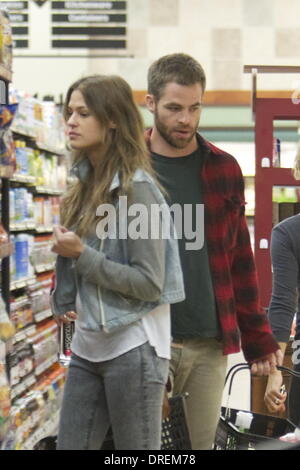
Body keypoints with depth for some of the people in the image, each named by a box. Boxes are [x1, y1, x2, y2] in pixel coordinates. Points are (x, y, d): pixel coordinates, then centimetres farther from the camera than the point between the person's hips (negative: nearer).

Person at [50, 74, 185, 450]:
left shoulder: (137, 187, -14)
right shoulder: (87, 183, 10)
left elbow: (150, 283, -17)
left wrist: (81, 255, -18)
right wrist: (64, 301, 6)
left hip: (133, 347, -8)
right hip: (88, 345, 8)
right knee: (69, 445, 10)